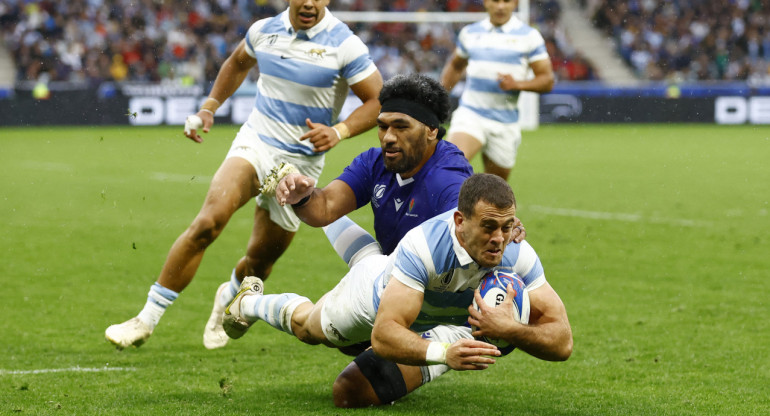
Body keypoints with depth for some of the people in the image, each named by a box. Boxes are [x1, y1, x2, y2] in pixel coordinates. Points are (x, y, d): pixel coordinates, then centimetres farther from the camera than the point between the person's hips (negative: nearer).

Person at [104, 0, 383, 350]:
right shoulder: (264, 30, 1)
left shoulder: (344, 45, -12)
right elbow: (237, 63, 24)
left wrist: (338, 132, -22)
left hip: (300, 162, -1)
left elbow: (378, 100, -8)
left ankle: (229, 298, 45)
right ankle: (147, 319, -18)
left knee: (260, 260, 7)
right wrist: (208, 108, 18)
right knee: (208, 222, -22)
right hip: (255, 142, 1)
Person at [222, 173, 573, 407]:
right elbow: (384, 336, -51)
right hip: (375, 288, -2)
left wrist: (508, 330, -57)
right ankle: (250, 302, 64)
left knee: (352, 393, -3)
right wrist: (442, 352, -68)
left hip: (443, 323, 2)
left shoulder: (518, 256, -38)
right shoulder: (424, 245, -50)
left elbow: (562, 342, -38)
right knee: (307, 327, 27)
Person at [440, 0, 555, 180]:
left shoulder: (529, 36, 1)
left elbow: (547, 80, -1)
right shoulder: (469, 33, 9)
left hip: (505, 123, 0)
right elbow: (455, 66, 28)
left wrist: (517, 84, -18)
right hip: (470, 113, 0)